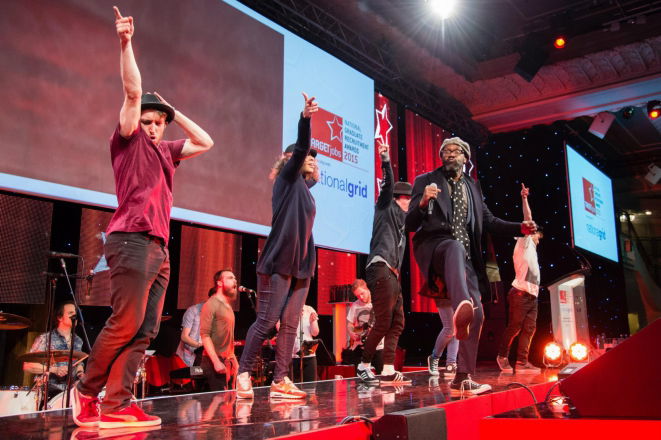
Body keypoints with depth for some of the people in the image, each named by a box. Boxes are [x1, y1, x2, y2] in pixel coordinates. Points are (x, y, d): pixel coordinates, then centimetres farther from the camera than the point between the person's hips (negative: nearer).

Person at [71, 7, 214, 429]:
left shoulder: (165, 150, 23)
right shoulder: (127, 141, 6)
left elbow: (205, 142, 30)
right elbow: (133, 91, -4)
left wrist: (173, 111, 25)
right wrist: (126, 43, -6)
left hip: (159, 248, 7)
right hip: (132, 241, -7)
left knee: (144, 332, 0)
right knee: (125, 325, -11)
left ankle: (117, 405, 1)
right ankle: (86, 392, 7)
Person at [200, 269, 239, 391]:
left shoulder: (228, 306, 18)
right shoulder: (211, 305, -9)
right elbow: (205, 335, -16)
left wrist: (234, 360, 16)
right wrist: (216, 362, -21)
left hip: (229, 362, 8)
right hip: (215, 362, -8)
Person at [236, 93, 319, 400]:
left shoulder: (305, 190, 22)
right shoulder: (288, 178, 0)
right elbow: (300, 148, -17)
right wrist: (305, 118, -29)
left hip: (301, 265, 8)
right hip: (279, 262, -8)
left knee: (290, 325, 4)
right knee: (266, 321, -6)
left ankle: (280, 382, 7)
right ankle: (243, 374, 5)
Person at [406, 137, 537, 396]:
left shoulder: (473, 187, 19)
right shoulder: (426, 181, 5)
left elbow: (489, 221, 22)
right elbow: (410, 225, -4)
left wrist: (520, 228, 4)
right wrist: (423, 202, -26)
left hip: (465, 256, 6)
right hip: (433, 246, -6)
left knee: (477, 315, -2)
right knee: (455, 246, -41)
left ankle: (462, 379, 9)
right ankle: (460, 308, -68)